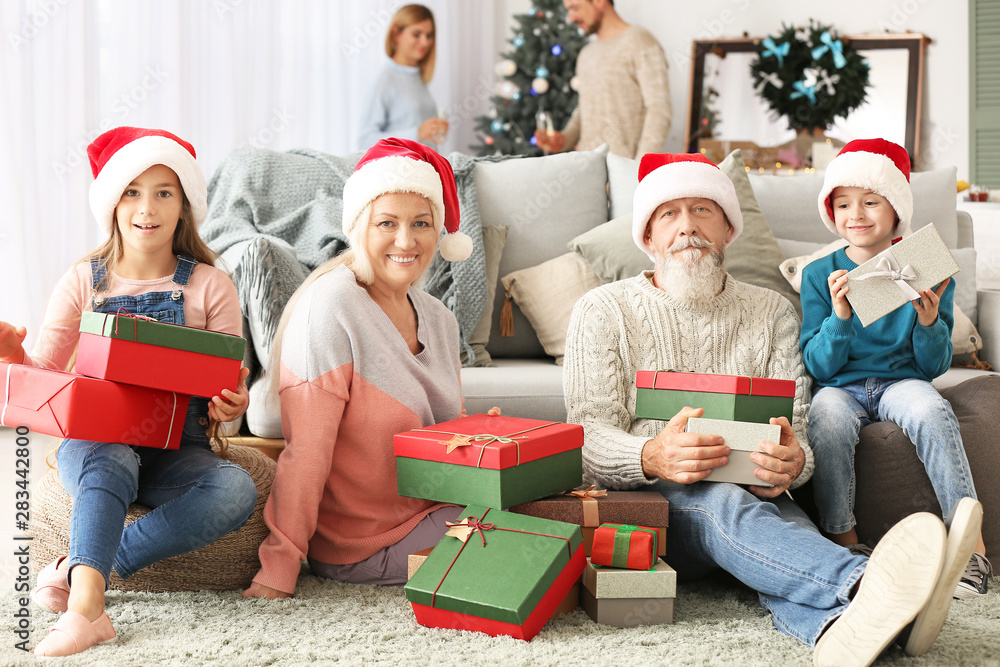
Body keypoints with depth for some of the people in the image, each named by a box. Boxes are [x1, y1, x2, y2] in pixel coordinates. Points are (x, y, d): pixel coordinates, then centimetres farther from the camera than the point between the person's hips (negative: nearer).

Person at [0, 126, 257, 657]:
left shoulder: (210, 286, 4)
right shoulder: (84, 281, 6)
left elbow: (230, 386, 4)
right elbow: (45, 373, 6)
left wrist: (232, 406, -21)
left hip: (176, 449, 1)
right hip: (93, 439, 0)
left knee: (237, 490, -32)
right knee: (111, 461, -38)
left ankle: (77, 569, -28)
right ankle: (87, 601, -47)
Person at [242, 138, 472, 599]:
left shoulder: (438, 319, 8)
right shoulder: (330, 307, -17)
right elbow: (306, 450, -21)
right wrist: (278, 572, -22)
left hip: (431, 513, 8)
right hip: (363, 546, -7)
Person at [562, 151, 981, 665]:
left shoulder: (770, 312, 17)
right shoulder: (603, 311, 8)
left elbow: (794, 427, 6)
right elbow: (588, 438, -3)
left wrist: (791, 464, -22)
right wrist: (652, 459, -27)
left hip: (753, 500, 3)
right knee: (721, 501, -37)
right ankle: (867, 583, -65)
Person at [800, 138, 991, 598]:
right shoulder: (819, 275, 1)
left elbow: (934, 367, 3)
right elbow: (819, 367, -3)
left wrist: (929, 323, -18)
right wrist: (838, 316, -21)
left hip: (903, 381, 0)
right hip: (841, 386, 0)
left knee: (931, 412, -34)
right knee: (828, 417, -35)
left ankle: (970, 542, -28)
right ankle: (842, 541, -20)